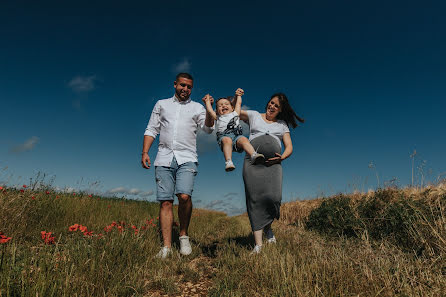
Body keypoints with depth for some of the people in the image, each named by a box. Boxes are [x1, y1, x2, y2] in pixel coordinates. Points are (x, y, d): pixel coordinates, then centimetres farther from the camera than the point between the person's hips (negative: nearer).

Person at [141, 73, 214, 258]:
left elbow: (208, 129, 1)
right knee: (165, 202, -4)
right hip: (164, 159, 2)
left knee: (184, 196, -20)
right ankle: (166, 246, 2)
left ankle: (184, 235, 2)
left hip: (186, 159, -1)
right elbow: (151, 129, 15)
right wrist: (145, 152, 3)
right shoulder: (161, 104, 20)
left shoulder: (197, 108, 16)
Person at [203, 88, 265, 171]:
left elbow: (238, 103, 43)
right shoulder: (218, 118, 35)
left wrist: (238, 95, 56)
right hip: (224, 135, -1)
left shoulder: (235, 114, 37)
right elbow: (209, 110, 33)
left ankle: (254, 155, -50)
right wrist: (208, 100, 45)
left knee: (244, 139, -31)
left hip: (237, 134, 1)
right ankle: (228, 162, -52)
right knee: (227, 140, -36)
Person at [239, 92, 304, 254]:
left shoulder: (283, 124, 24)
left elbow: (289, 147, 15)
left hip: (273, 163, 1)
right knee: (255, 199, -12)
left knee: (273, 197, -17)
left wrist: (282, 157, -5)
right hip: (252, 160, -1)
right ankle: (258, 244, -9)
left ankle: (268, 227, 15)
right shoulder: (254, 115, 21)